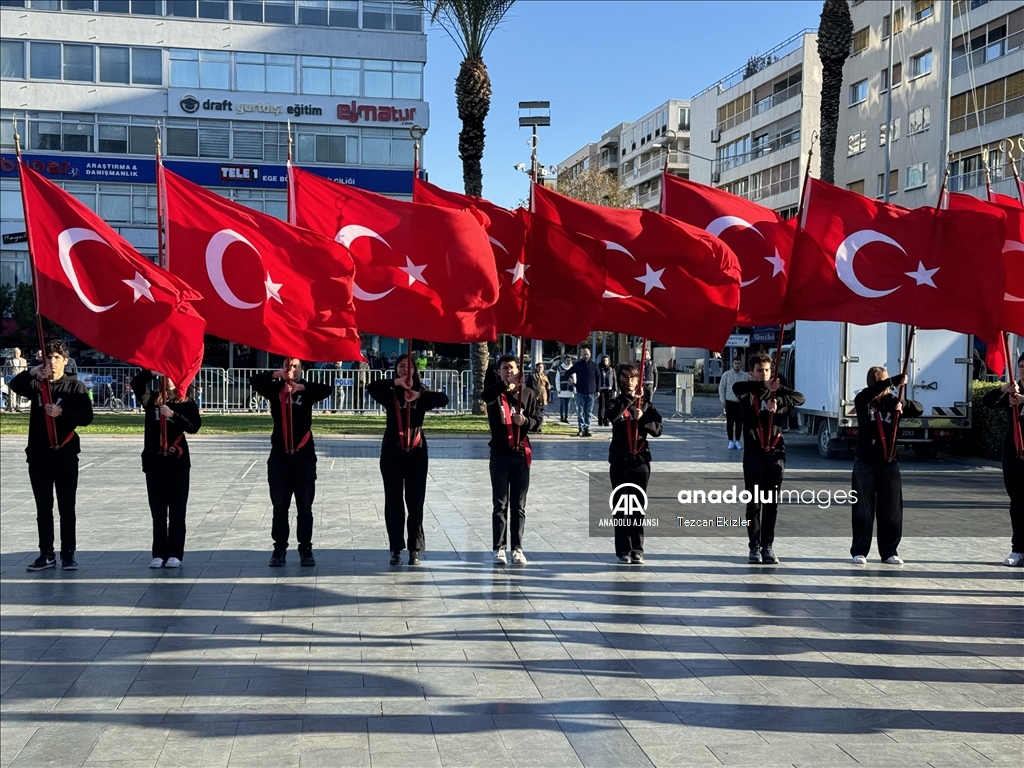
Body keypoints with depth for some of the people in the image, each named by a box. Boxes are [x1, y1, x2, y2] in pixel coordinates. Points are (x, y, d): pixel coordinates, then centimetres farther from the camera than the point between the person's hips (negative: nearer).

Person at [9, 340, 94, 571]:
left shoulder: (75, 386, 0)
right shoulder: (36, 383, 9)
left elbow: (86, 417, -6)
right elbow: (14, 385, -9)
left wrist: (63, 412, -21)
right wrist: (32, 372, -24)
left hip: (65, 454, -3)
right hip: (38, 454, 3)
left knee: (66, 508, 2)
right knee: (43, 508, 8)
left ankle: (68, 554, 9)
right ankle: (46, 554, 15)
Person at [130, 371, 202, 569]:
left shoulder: (187, 403, 1)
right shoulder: (152, 398, 7)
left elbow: (194, 426, -12)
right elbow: (136, 384, -9)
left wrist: (173, 415, -24)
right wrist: (152, 372, -22)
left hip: (177, 462, -3)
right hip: (154, 461, 3)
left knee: (177, 510, 3)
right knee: (158, 510, 8)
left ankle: (176, 554, 9)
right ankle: (159, 553, 14)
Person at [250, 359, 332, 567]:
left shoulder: (307, 390, 3)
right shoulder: (275, 388, 5)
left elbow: (326, 390, -16)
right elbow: (254, 380, -10)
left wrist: (301, 387, -27)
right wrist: (276, 375, -24)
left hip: (303, 454, -1)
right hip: (279, 454, 1)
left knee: (304, 507, 5)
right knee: (279, 506, 6)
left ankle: (306, 549, 11)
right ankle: (279, 548, 13)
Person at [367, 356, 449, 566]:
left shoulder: (422, 394, 6)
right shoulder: (390, 393, 4)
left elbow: (443, 399, -12)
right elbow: (372, 388, -17)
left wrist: (419, 395, -25)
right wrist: (396, 382, -28)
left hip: (416, 453, 0)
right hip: (392, 453, 0)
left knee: (415, 502, 2)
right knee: (393, 502, 3)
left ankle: (415, 549, 8)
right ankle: (396, 549, 9)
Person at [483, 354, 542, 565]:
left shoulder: (527, 393, 6)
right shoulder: (495, 393, -1)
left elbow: (538, 421, 6)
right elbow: (486, 396, -26)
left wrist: (525, 421, -16)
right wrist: (507, 384, -41)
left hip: (521, 454, 2)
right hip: (500, 454, -2)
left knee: (519, 505, 6)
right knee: (500, 504, 2)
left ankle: (517, 548, 13)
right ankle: (499, 549, 6)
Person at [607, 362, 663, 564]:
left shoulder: (645, 405, 7)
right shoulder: (616, 403, 2)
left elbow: (658, 428, 1)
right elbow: (610, 416, -21)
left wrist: (642, 420, -15)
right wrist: (629, 398, -21)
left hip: (641, 460, 1)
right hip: (619, 461, -1)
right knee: (621, 507, 1)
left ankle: (637, 549, 11)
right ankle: (623, 550, 7)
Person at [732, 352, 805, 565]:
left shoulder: (778, 390, 7)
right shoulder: (746, 392, 2)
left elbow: (800, 398, -10)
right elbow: (736, 387, -22)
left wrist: (778, 401, -26)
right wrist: (764, 386, -29)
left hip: (775, 453, 2)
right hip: (753, 453, -2)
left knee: (771, 503, 6)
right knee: (754, 503, 2)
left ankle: (768, 547, 14)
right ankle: (755, 547, 9)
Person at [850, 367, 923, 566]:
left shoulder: (892, 401, 3)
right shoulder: (862, 400, -3)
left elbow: (919, 409, -3)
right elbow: (870, 393, -26)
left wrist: (903, 405, -23)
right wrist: (894, 381, -36)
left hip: (889, 464, 2)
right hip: (865, 464, -2)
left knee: (891, 510, 5)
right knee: (863, 510, 1)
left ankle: (889, 552, 15)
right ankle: (859, 551, 9)